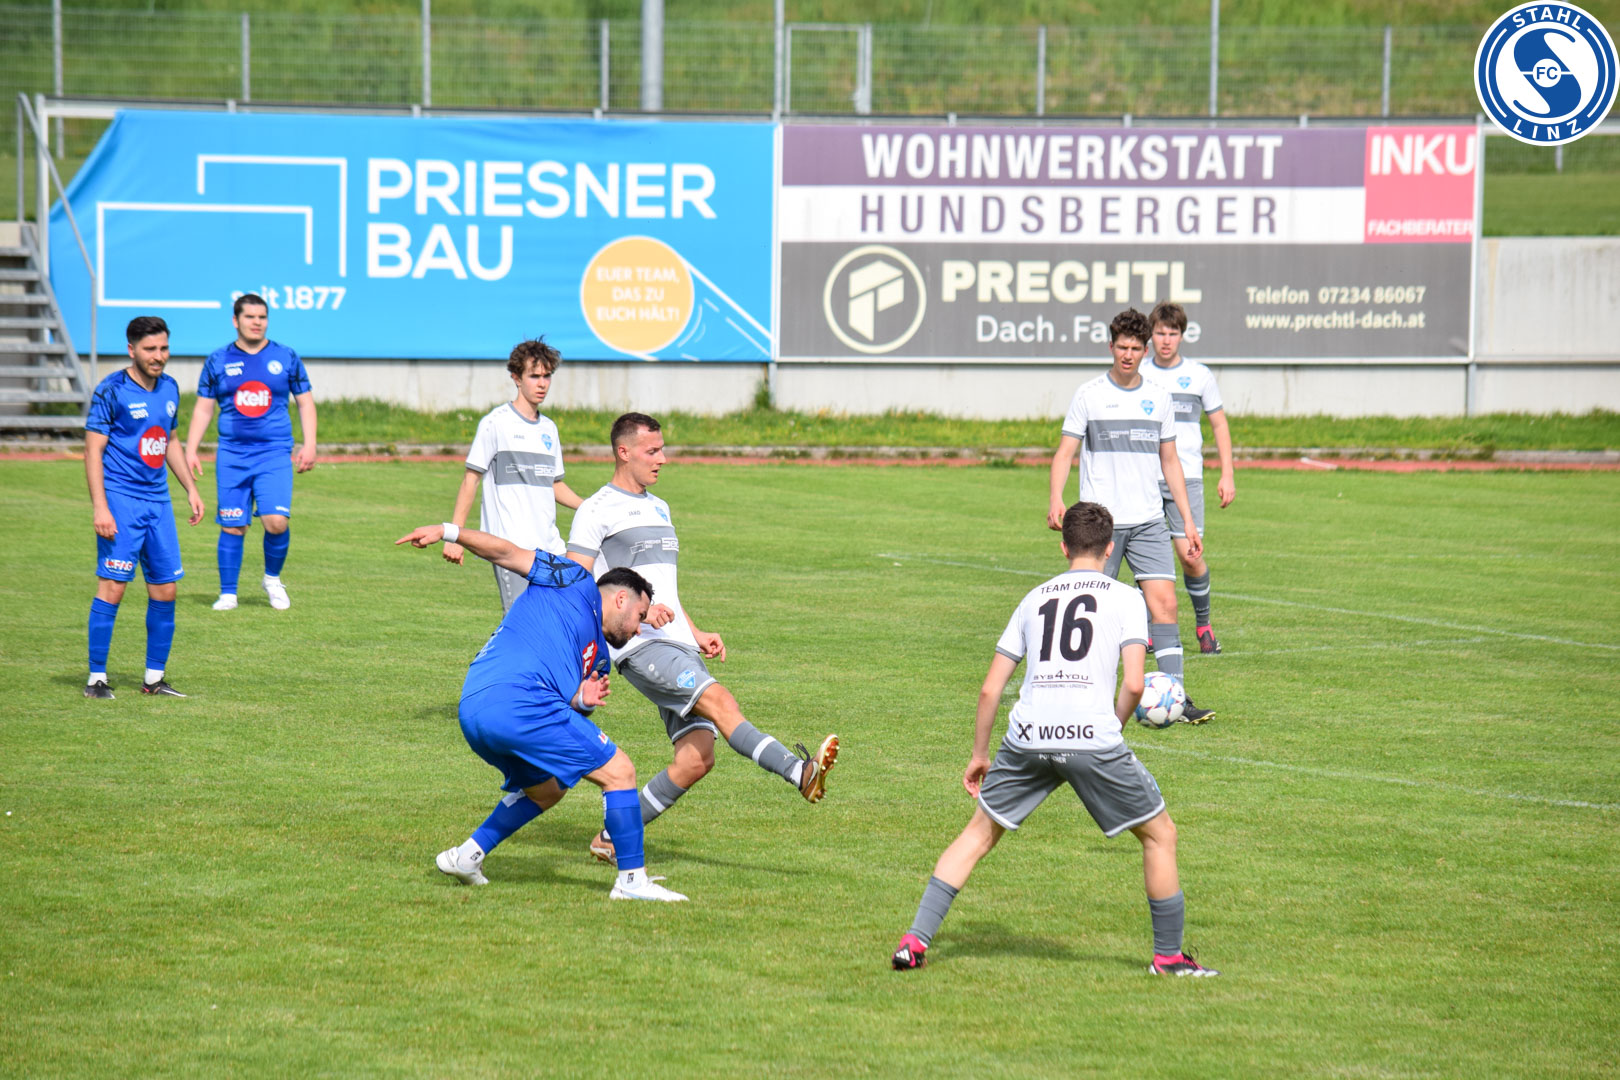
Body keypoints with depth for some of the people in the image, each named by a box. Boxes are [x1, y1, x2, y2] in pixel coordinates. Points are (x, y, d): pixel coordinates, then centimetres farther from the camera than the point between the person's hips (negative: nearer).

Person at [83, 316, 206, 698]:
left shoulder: (169, 388, 11)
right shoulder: (111, 391, -9)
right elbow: (93, 450, -11)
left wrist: (190, 488, 20)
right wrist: (99, 507, -18)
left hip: (158, 501, 7)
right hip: (120, 500, -7)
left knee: (165, 591, 5)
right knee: (112, 587, -10)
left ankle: (154, 678, 15)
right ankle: (96, 678, -4)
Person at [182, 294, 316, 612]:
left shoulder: (286, 358, 6)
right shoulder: (218, 361, 6)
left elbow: (306, 403, 12)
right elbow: (203, 409, 11)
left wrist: (309, 445, 2)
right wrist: (190, 451, 3)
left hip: (275, 454, -1)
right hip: (232, 454, 1)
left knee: (276, 521, -15)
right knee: (233, 527, -1)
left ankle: (273, 579, 11)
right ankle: (228, 594, 10)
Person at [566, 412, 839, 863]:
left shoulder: (658, 508, 25)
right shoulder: (596, 512, 0)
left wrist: (698, 635, 21)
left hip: (680, 648, 8)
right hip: (640, 647, -8)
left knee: (696, 758, -5)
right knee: (719, 701, -27)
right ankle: (801, 772, -41)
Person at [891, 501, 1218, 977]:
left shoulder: (1035, 599, 20)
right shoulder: (1125, 598, 9)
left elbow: (990, 688, 18)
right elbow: (1133, 684, -4)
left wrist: (979, 755, 27)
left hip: (1028, 737, 3)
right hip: (1093, 737, -3)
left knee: (980, 833, 21)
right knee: (1160, 834, 15)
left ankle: (915, 941, 14)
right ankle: (1169, 956, 17)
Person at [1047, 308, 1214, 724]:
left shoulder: (1158, 398, 11)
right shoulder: (1089, 395, 0)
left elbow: (1170, 461, 18)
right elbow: (1065, 453, -2)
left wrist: (1188, 520, 14)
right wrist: (1056, 499, -20)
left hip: (1148, 521, 3)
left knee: (1164, 603, -9)